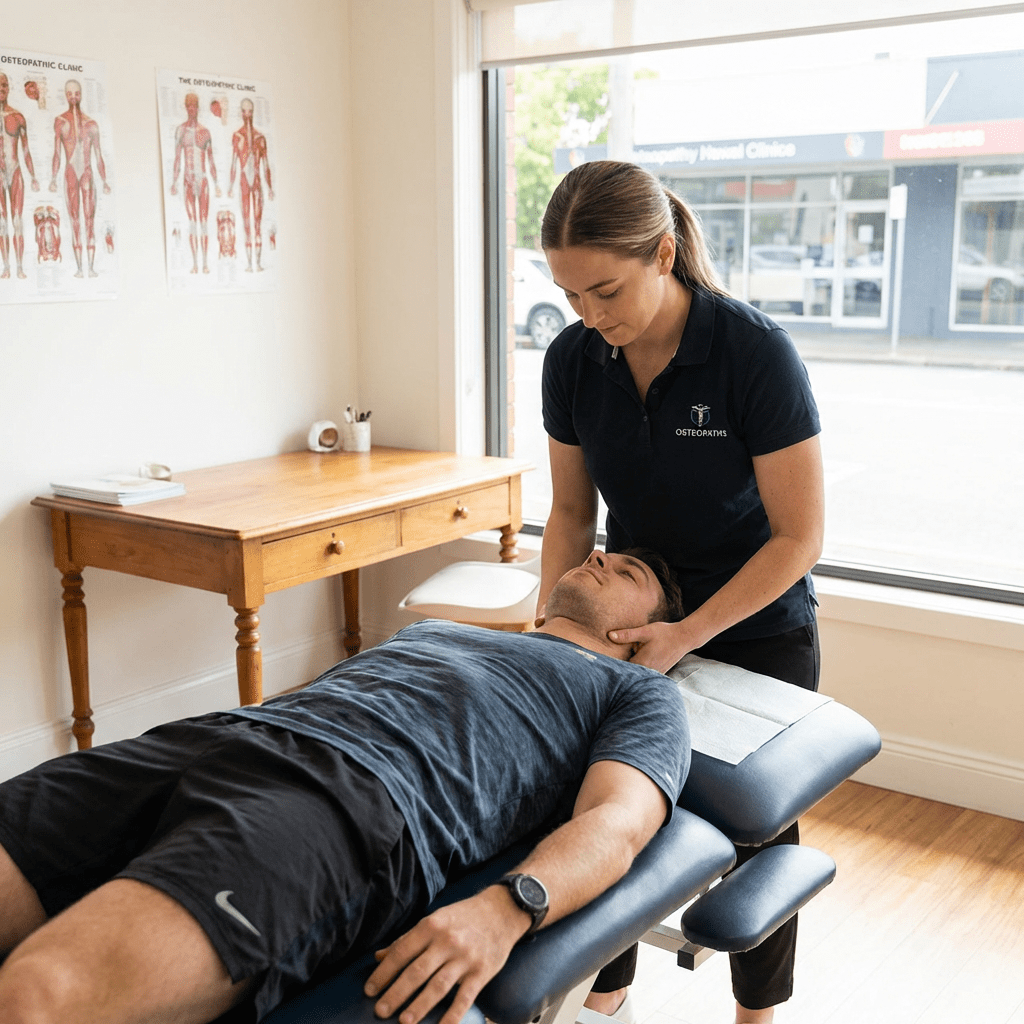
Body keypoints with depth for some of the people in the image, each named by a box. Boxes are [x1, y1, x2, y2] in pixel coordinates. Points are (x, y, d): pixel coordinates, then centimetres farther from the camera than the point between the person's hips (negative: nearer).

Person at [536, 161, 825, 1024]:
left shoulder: (756, 352, -26)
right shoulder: (573, 361, -12)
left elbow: (799, 537, -21)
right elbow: (572, 509, 0)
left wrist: (687, 636, -25)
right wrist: (551, 625, -13)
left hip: (756, 629, -3)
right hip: (635, 620, 4)